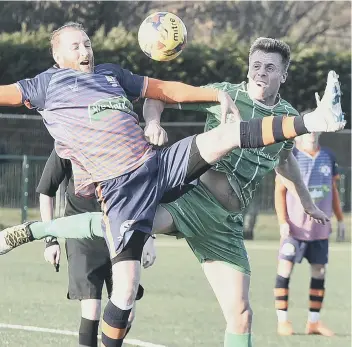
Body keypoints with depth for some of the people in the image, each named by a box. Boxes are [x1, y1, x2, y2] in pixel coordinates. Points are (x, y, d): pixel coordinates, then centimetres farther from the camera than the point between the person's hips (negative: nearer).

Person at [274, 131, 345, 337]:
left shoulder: (328, 157, 7)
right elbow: (280, 190, -7)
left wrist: (340, 219, 14)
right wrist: (283, 222, -14)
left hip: (320, 227, 5)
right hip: (295, 226, -5)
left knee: (319, 272, 7)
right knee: (285, 269, -7)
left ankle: (314, 321, 14)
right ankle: (283, 321, -2)